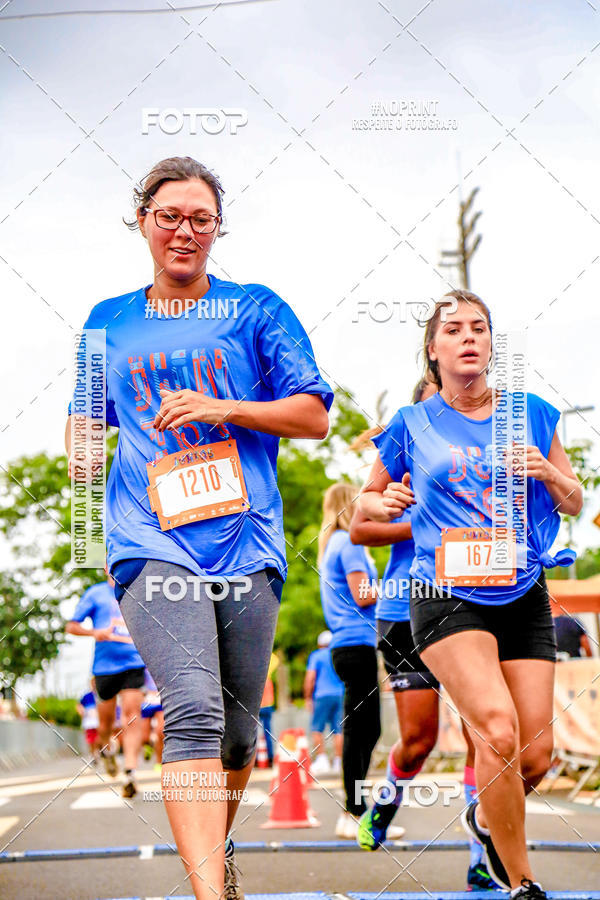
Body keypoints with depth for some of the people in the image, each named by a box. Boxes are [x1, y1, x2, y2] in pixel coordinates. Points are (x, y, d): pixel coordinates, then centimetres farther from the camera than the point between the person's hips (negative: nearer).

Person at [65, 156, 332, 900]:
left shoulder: (255, 310, 10)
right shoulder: (109, 322, 17)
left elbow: (315, 415, 6)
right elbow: (87, 419, 29)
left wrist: (221, 409, -7)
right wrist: (84, 437, 5)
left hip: (247, 543, 1)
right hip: (153, 546, -1)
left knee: (236, 729, 9)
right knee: (192, 712, -20)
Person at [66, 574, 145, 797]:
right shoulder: (96, 593, 4)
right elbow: (71, 626, 3)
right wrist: (95, 633, -16)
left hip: (133, 664, 1)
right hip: (105, 666, -1)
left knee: (132, 715, -15)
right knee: (106, 720, 7)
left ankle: (130, 772, -22)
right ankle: (106, 749, 42)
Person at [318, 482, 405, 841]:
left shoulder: (333, 544, 22)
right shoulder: (350, 543, -7)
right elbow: (362, 595, -15)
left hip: (347, 645, 10)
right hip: (357, 643, -10)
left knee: (365, 731, 12)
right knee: (360, 731, -9)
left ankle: (355, 813, 14)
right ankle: (354, 815, -7)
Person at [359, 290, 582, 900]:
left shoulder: (530, 413, 10)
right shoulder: (411, 426, 5)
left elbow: (575, 504, 16)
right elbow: (366, 501, 17)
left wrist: (547, 472, -6)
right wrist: (383, 503, -6)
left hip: (523, 597, 3)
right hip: (445, 597, -3)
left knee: (535, 756, -2)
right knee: (498, 730, -24)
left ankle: (485, 818, 34)